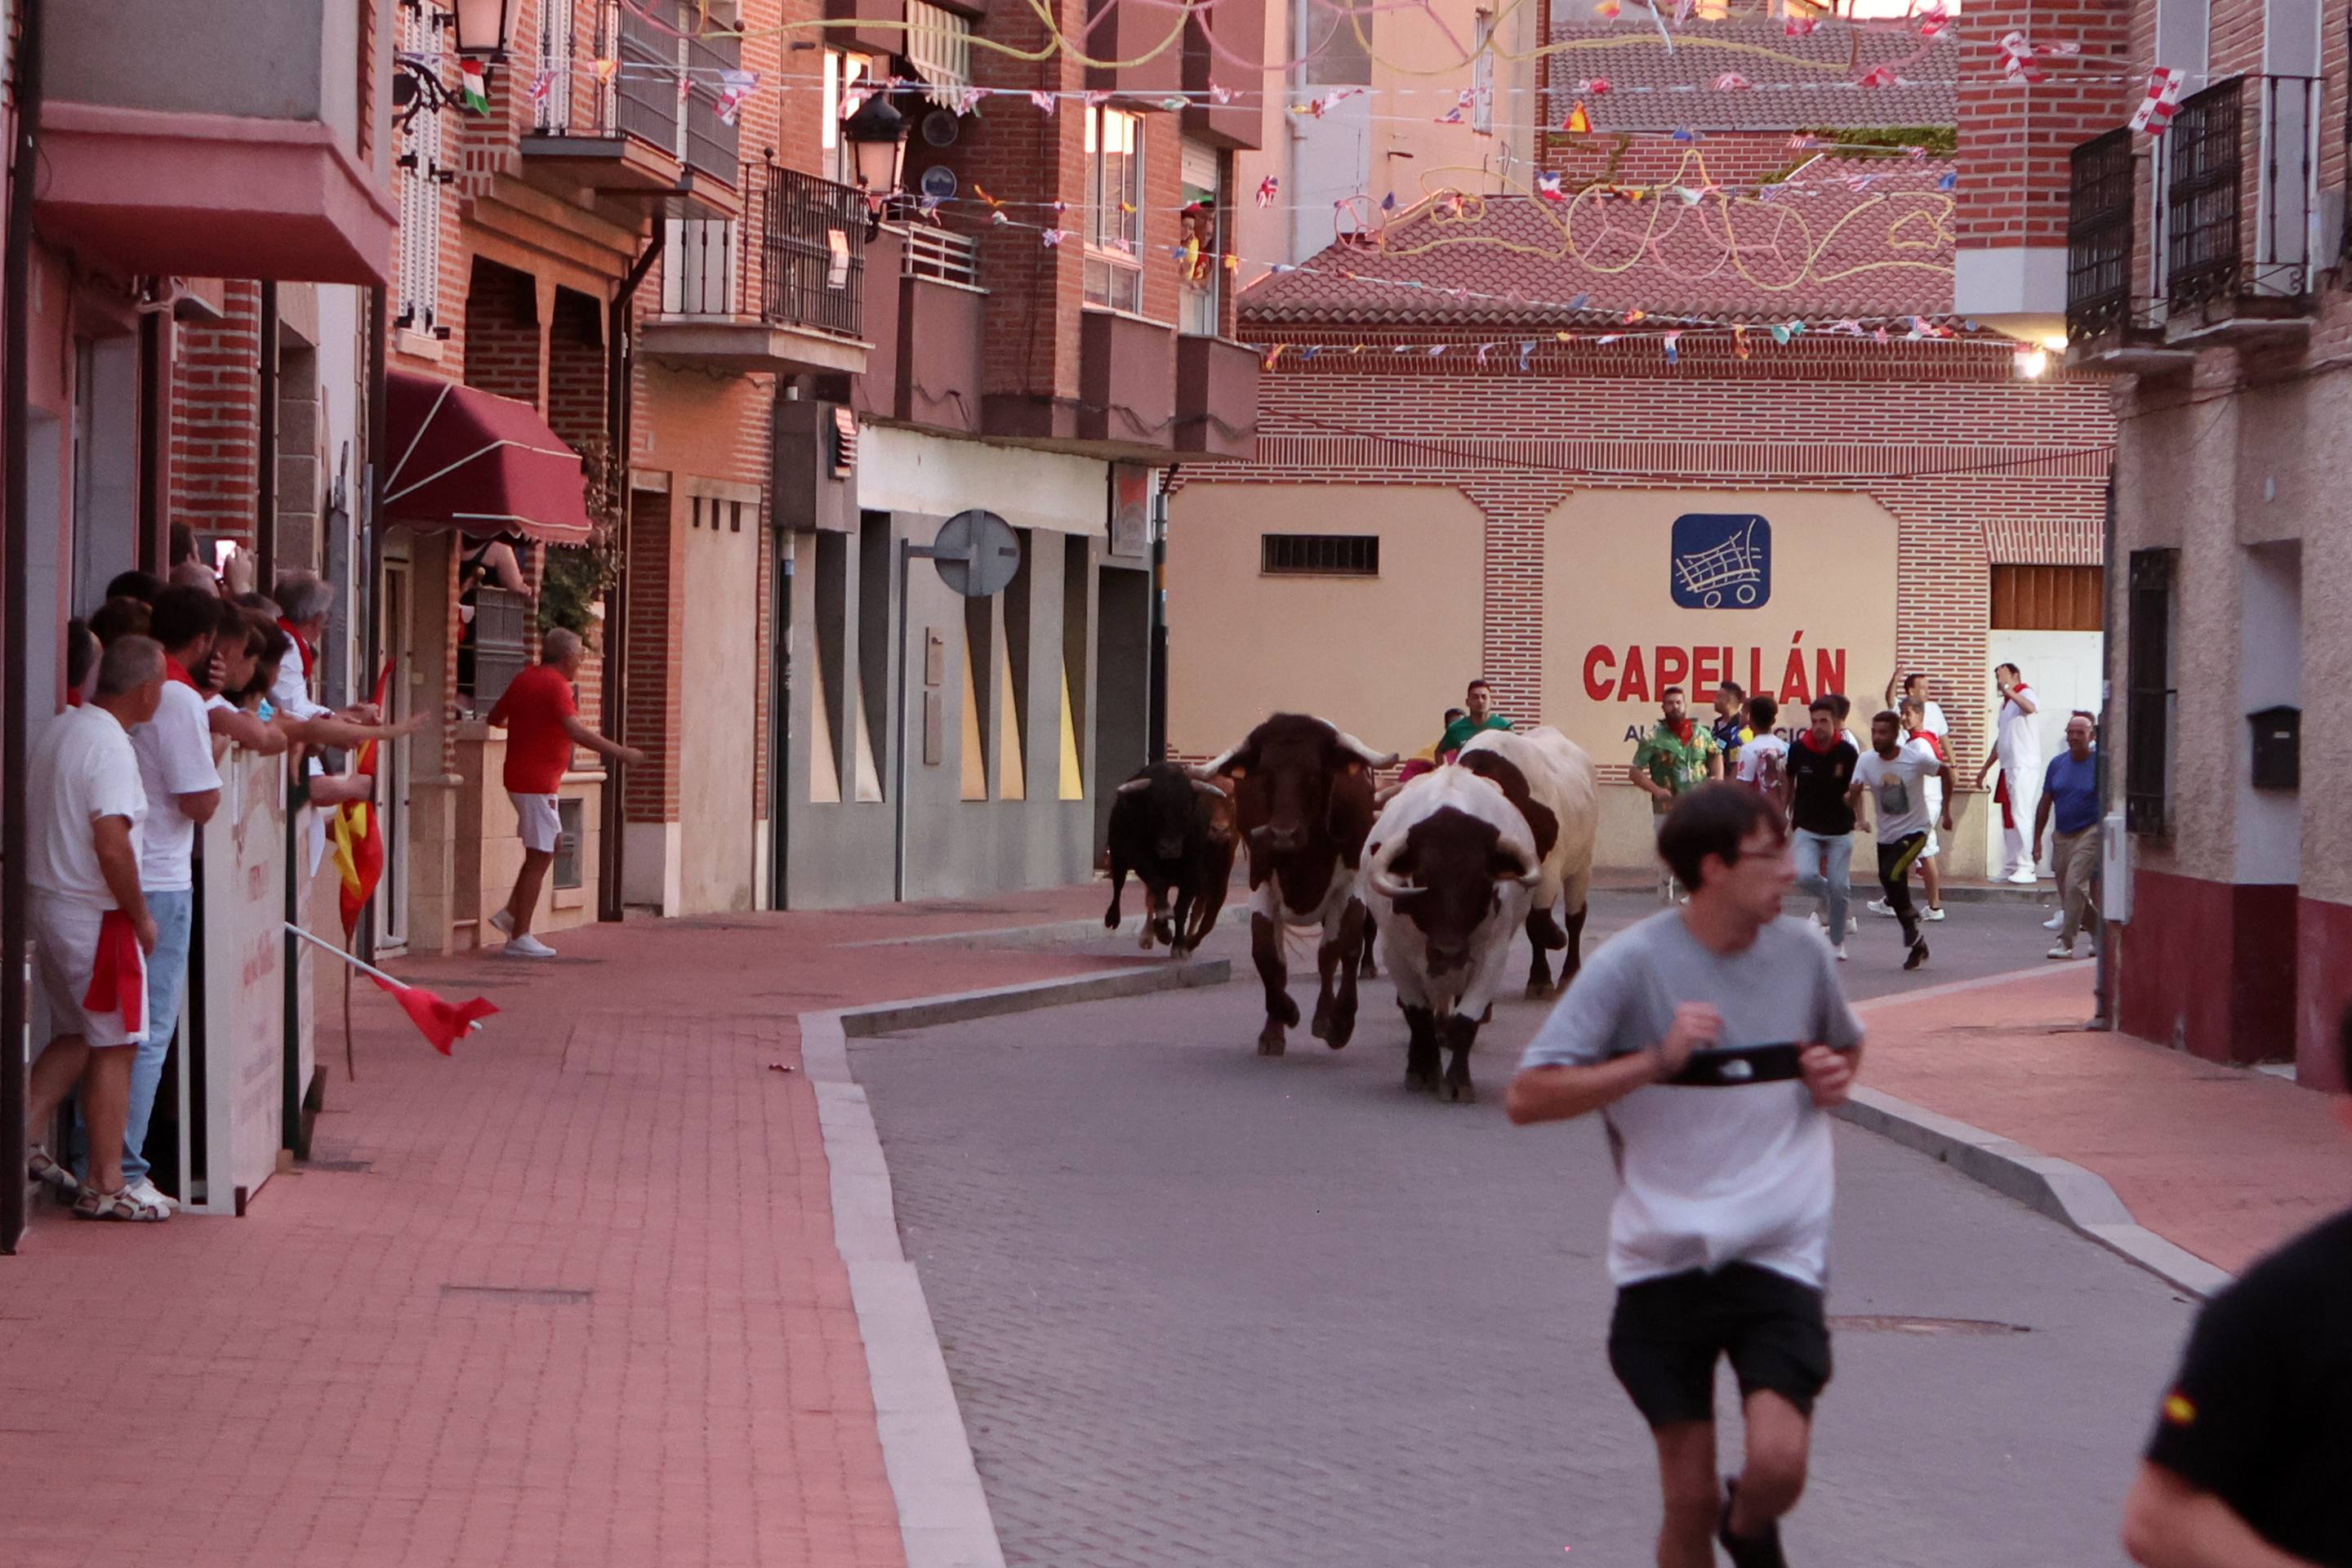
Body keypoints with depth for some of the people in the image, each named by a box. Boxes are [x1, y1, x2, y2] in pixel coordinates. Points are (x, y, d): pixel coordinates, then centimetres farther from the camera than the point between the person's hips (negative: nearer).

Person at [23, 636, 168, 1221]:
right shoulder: (111, 746, -20)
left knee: (76, 1036, 21)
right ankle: (104, 1186, 4)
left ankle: (25, 1136, 11)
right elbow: (112, 846, -27)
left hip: (49, 904, 9)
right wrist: (141, 916, -14)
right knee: (114, 1048, 0)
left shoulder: (60, 729, 8)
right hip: (97, 916, -9)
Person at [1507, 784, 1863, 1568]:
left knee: (1778, 1462, -17)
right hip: (1665, 1259, -2)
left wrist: (1835, 1072, 3)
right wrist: (1656, 1059, -21)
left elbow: (1847, 1043, 27)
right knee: (1689, 1497, 2)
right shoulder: (1634, 962, -8)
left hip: (1779, 1256, 2)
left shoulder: (1801, 953, 4)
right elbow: (1527, 1097, -12)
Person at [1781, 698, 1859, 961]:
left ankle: (1837, 942, 16)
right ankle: (1826, 895, 17)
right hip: (1807, 828, 1)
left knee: (1838, 888, -1)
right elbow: (1788, 781, 9)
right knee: (1805, 877, -19)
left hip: (1840, 829, -1)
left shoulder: (1847, 753, -11)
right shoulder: (1799, 749, -6)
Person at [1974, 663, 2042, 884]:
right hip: (2009, 767, 10)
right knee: (2008, 819, 10)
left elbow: (2031, 708, -33)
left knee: (2020, 816, -13)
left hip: (2024, 767, -10)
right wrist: (1986, 768, 30)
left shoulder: (2024, 693, -7)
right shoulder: (2006, 704, 21)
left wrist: (2007, 689, -37)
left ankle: (2026, 869, -14)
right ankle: (2010, 868, 14)